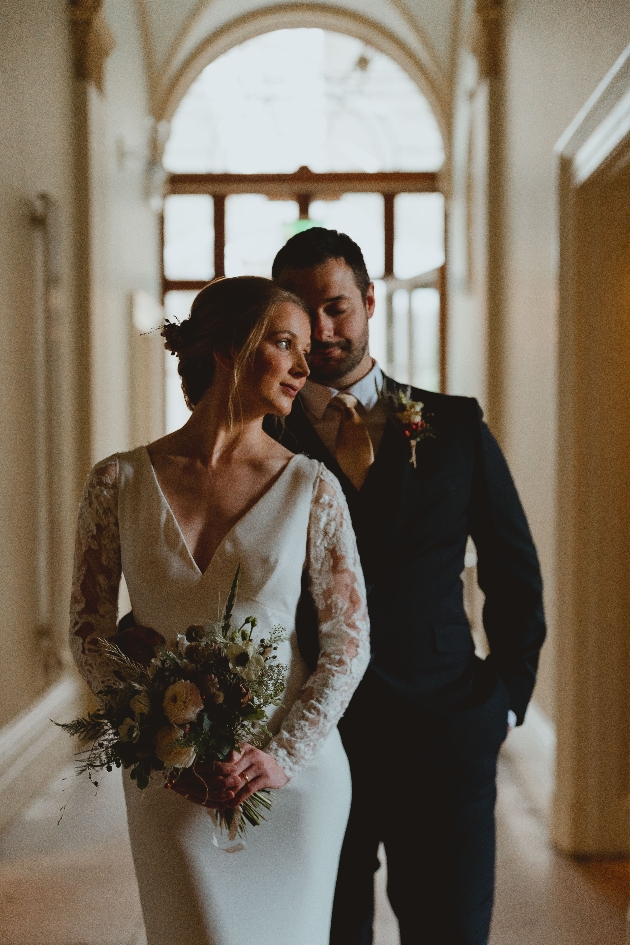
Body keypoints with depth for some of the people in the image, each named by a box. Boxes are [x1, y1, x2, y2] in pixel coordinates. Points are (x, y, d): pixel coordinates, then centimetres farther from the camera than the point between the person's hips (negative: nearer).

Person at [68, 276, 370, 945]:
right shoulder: (119, 482, -4)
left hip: (292, 772, 0)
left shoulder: (311, 487, -5)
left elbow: (348, 640, -3)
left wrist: (286, 754, -13)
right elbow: (89, 631, 1)